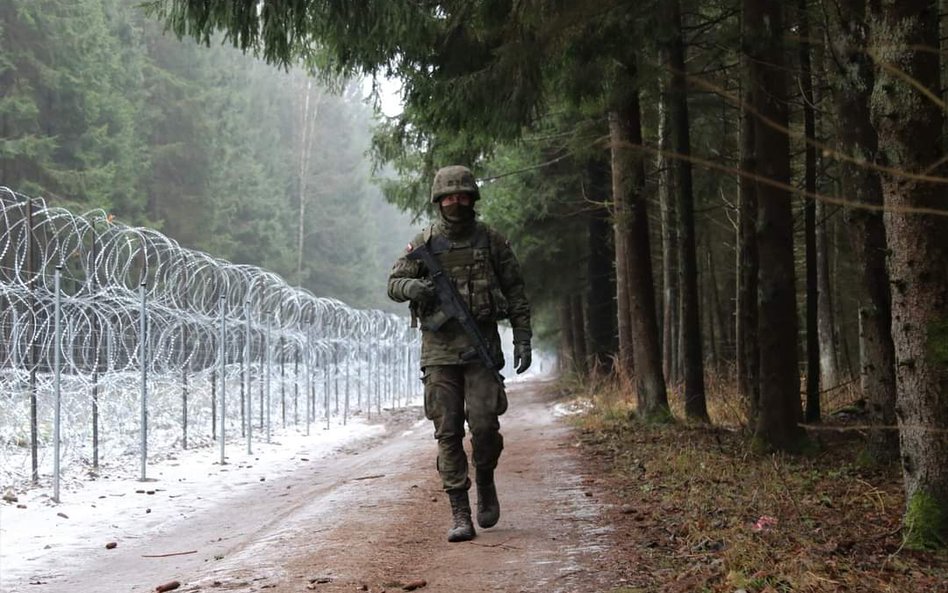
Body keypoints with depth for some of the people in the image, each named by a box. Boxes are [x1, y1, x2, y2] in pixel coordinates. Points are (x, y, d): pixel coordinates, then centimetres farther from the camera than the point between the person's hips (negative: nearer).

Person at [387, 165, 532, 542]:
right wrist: (413, 287, -15)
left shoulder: (491, 241, 6)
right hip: (439, 346, 1)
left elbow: (515, 291, 9)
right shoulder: (425, 243, 7)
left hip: (482, 345, -1)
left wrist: (522, 339, 1)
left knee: (483, 423, -11)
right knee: (448, 432, -1)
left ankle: (485, 483, 19)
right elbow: (393, 284, 8)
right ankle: (459, 514, 3)